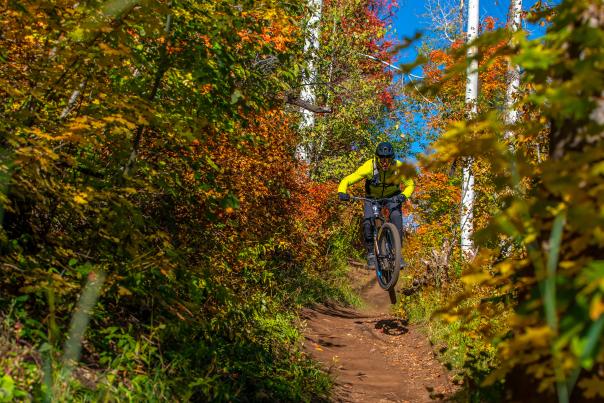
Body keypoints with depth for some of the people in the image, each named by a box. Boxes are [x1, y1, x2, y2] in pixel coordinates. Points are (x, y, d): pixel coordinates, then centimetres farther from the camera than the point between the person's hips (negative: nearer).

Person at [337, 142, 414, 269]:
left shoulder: (398, 167, -28)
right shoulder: (369, 167, -32)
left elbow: (410, 185, -15)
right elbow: (347, 181, -31)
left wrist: (404, 196, -37)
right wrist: (342, 193, -51)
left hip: (392, 196, 0)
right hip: (372, 197, 0)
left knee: (396, 218, -24)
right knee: (367, 223, -19)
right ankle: (371, 253, 1)